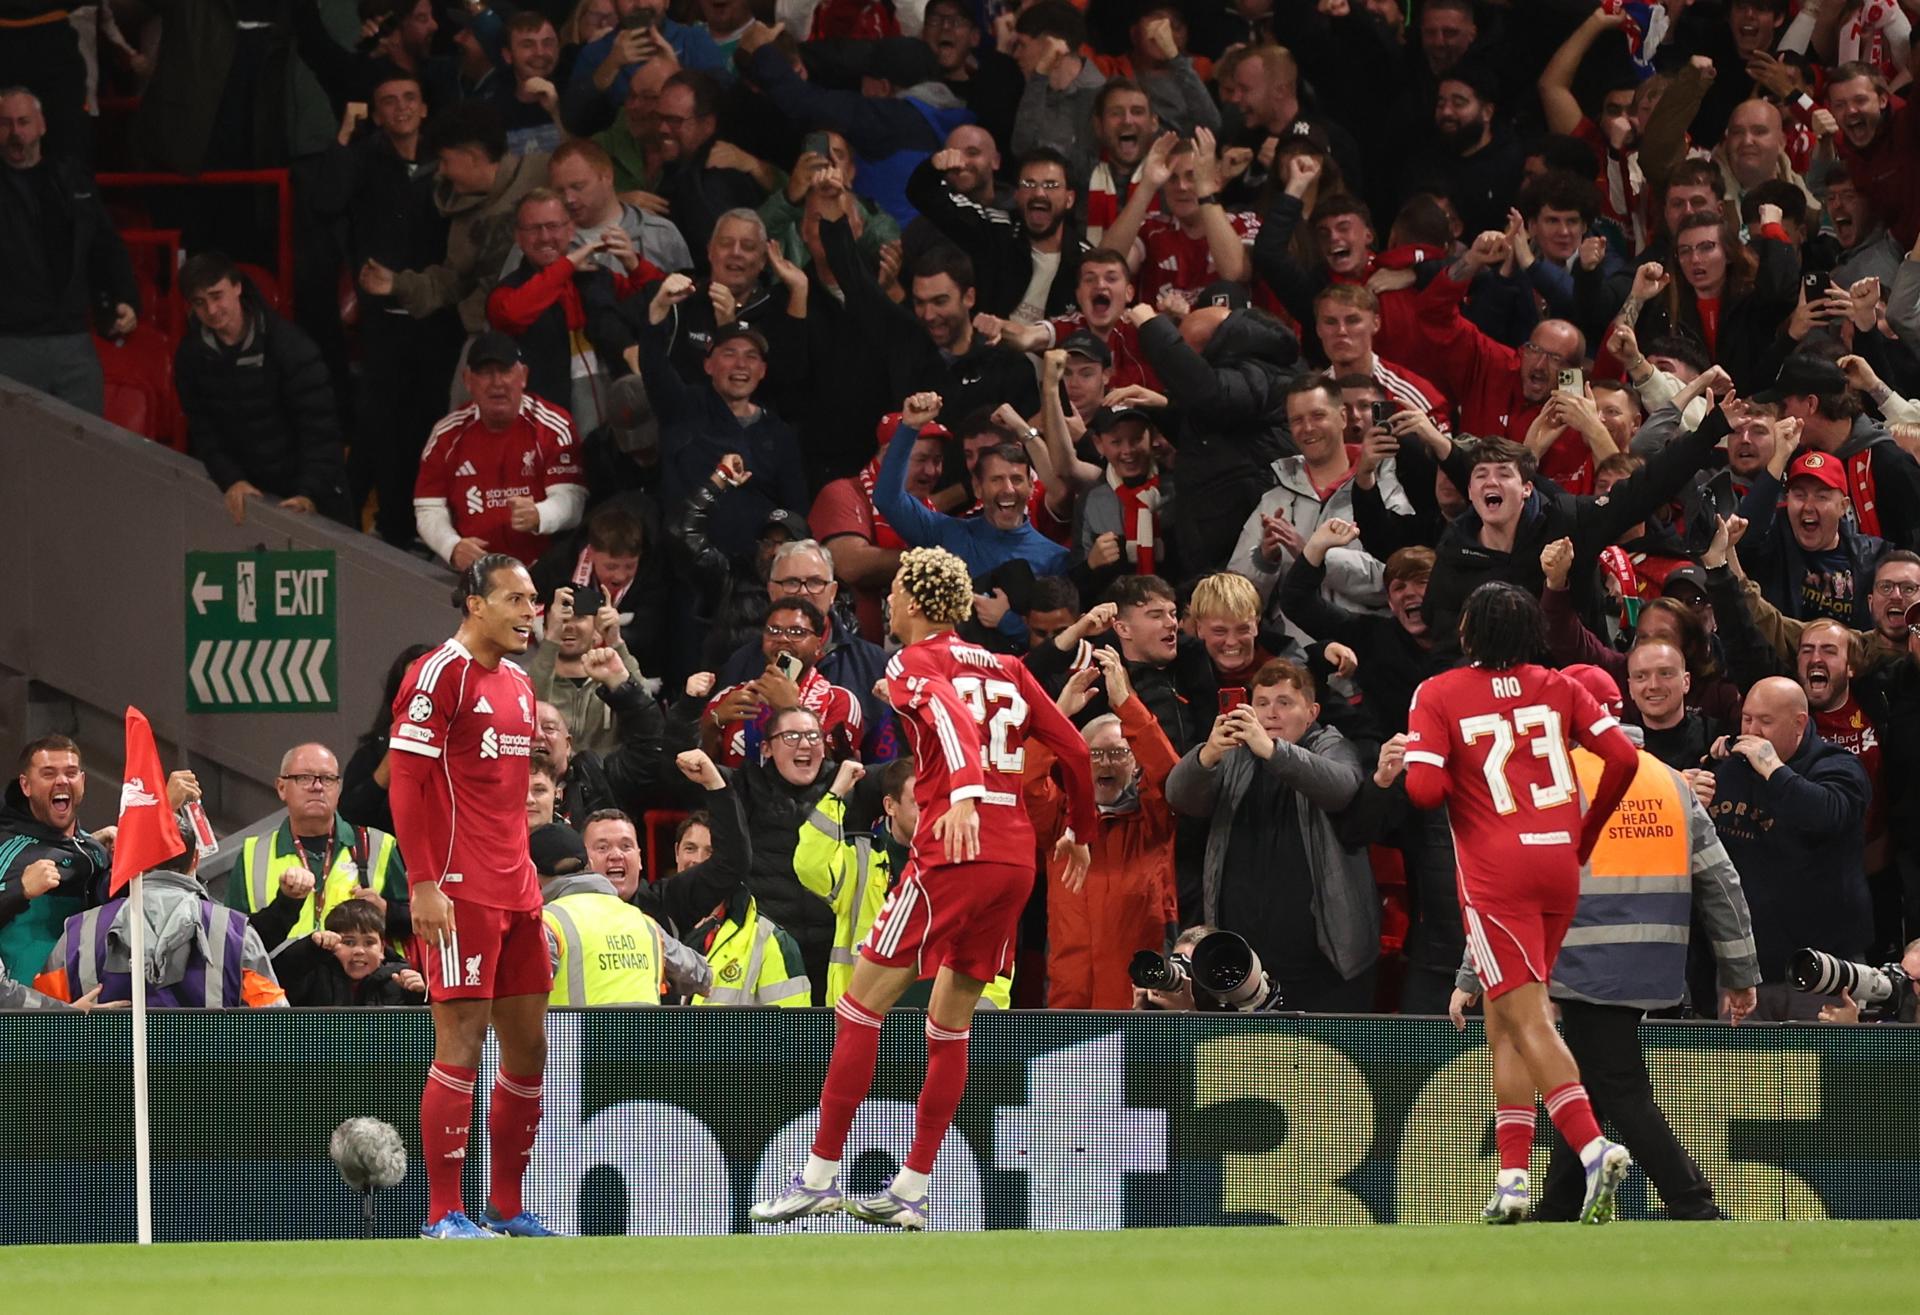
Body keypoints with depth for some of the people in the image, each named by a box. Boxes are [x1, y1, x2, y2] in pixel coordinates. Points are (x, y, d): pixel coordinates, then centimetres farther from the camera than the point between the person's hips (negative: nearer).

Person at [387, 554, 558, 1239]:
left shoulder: (519, 685, 17)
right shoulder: (439, 674, -8)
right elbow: (406, 785, -13)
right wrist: (424, 885, -19)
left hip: (516, 893, 8)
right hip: (459, 894, -8)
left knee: (528, 1047, 8)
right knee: (462, 1042, -9)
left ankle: (506, 1208, 16)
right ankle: (444, 1214, -6)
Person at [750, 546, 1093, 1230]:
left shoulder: (915, 663, 0)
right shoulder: (1006, 669, 17)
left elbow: (951, 715, -21)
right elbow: (1074, 750, 15)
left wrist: (964, 793, -37)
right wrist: (1079, 833, 29)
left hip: (953, 855, -7)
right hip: (1015, 862, 7)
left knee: (861, 1004, 0)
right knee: (950, 1024, 14)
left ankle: (821, 1175, 0)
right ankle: (911, 1192, 14)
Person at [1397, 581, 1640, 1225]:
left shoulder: (1437, 696, -1)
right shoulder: (1557, 688, 10)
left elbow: (1425, 789, -12)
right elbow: (1622, 757, 3)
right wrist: (1587, 832, 15)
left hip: (1495, 875, -5)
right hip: (1559, 867, 5)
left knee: (1528, 1019, -8)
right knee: (1503, 1021, 13)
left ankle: (1595, 1148, -27)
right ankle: (1512, 1181, 8)